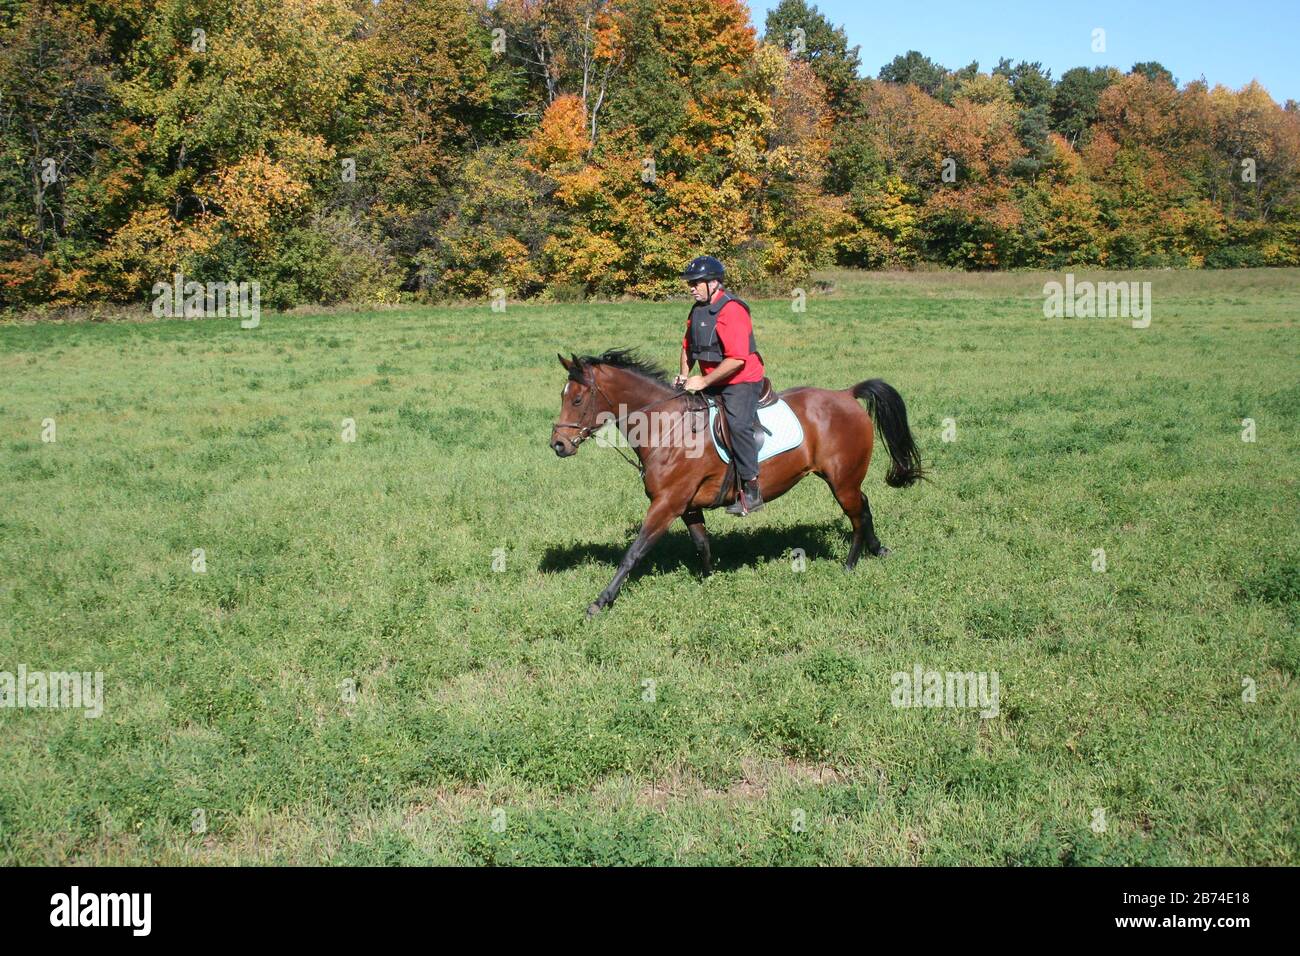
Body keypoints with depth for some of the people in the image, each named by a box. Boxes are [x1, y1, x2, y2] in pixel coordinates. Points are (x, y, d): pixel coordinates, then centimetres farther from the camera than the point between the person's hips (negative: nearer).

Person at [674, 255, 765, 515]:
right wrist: (685, 376, 5)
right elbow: (688, 346, 22)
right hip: (711, 382, 9)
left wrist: (704, 382, -22)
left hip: (741, 381, -9)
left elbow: (737, 359, -26)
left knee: (738, 424, -26)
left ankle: (751, 491, -21)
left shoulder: (731, 310, -19)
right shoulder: (697, 310, 9)